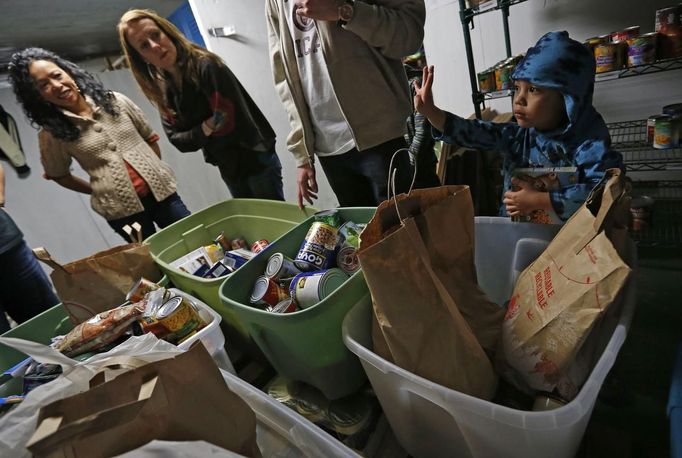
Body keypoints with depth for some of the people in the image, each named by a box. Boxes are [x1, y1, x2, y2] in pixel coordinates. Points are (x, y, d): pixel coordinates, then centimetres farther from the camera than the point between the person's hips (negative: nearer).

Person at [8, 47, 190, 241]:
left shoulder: (114, 101, 2)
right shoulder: (51, 133, -3)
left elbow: (150, 138, 11)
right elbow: (59, 175, 12)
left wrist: (155, 172, 9)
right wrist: (100, 191, 10)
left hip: (162, 191, 2)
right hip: (121, 210, -2)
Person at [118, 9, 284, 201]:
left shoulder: (206, 67, -18)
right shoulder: (164, 93, 2)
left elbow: (231, 121, -24)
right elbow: (178, 140, -1)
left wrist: (207, 132, -9)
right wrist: (204, 130, -17)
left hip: (257, 162, -7)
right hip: (229, 171, 7)